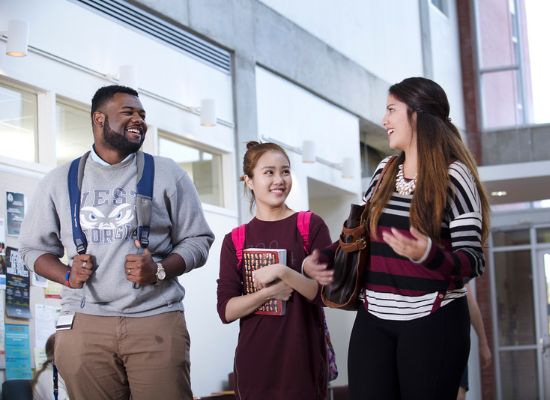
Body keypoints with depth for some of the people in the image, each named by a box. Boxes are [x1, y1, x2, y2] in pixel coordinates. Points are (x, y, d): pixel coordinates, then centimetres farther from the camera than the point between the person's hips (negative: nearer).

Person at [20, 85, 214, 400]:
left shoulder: (167, 173, 8)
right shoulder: (60, 180, 12)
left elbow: (198, 240, 7)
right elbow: (35, 247, 16)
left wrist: (159, 270, -11)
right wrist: (67, 276, -4)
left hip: (157, 320, -1)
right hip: (84, 324, 1)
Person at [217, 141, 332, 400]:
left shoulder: (311, 226, 0)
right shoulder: (235, 241, 4)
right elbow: (226, 310, -2)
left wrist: (282, 272, -19)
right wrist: (269, 292, -17)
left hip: (303, 358, -1)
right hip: (254, 360, 2)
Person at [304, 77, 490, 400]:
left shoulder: (453, 176, -8)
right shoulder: (384, 171, 10)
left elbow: (472, 262, -13)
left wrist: (427, 254, -32)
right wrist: (317, 261, 3)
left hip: (432, 323, -5)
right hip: (373, 320, 5)